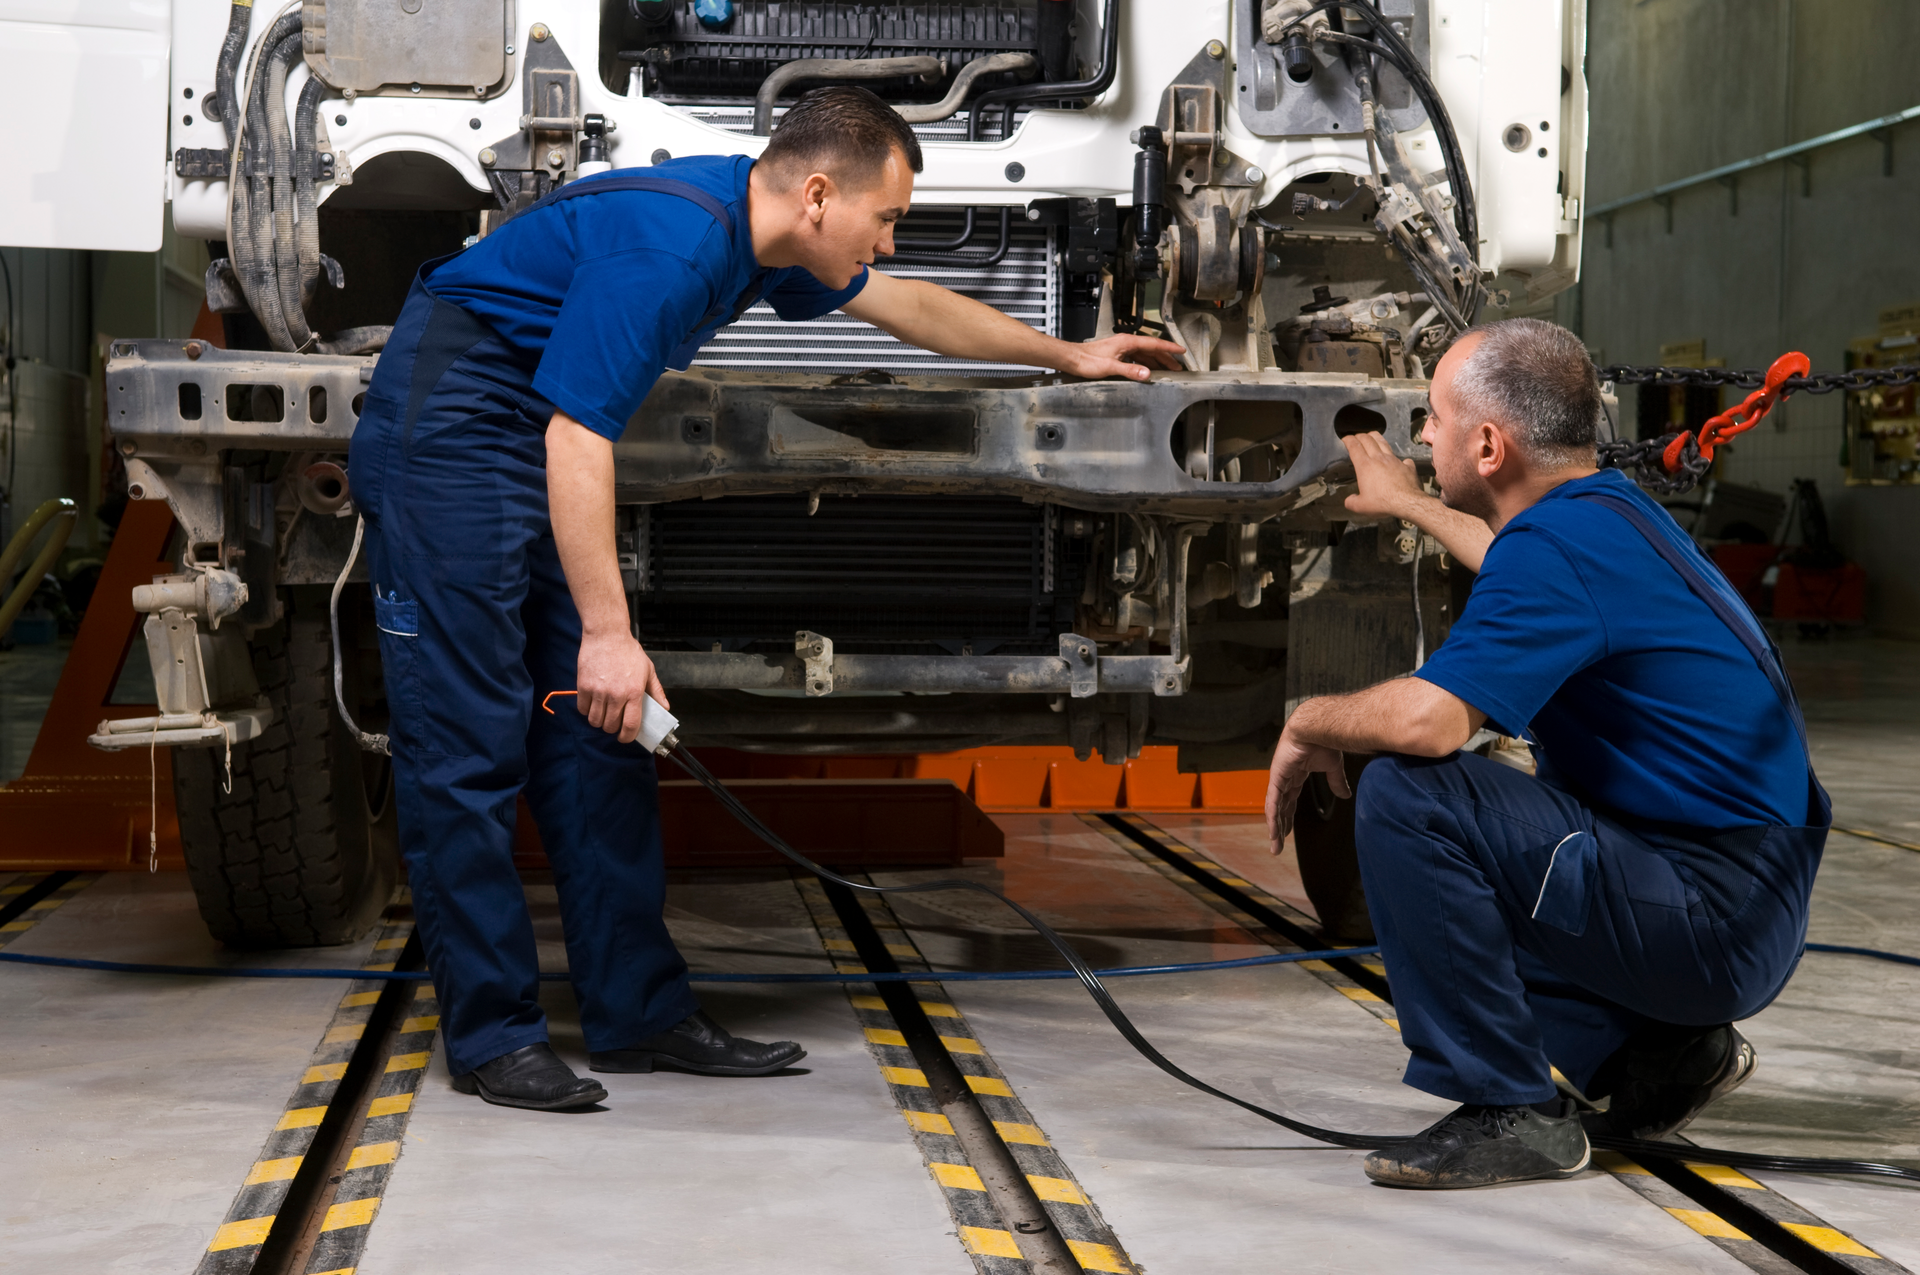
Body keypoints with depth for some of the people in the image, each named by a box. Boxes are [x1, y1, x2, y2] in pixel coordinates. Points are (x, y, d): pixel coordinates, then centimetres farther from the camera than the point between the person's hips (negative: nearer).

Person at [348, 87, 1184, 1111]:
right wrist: (608, 633, -30)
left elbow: (906, 305, 22)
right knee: (469, 745, -8)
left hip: (538, 441, 10)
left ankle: (638, 1010, 11)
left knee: (598, 733, 7)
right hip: (446, 435, -10)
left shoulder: (754, 231, 5)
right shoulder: (666, 248, -26)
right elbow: (577, 439, -29)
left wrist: (1068, 355, 29)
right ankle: (491, 1036, -2)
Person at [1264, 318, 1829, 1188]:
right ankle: (1660, 1051, 18)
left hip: (1710, 917, -10)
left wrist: (1309, 725, -13)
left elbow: (1427, 718, -34)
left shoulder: (1560, 546, -20)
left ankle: (1510, 1112, -12)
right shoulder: (1608, 507, 12)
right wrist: (1410, 505, 51)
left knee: (1403, 797, -20)